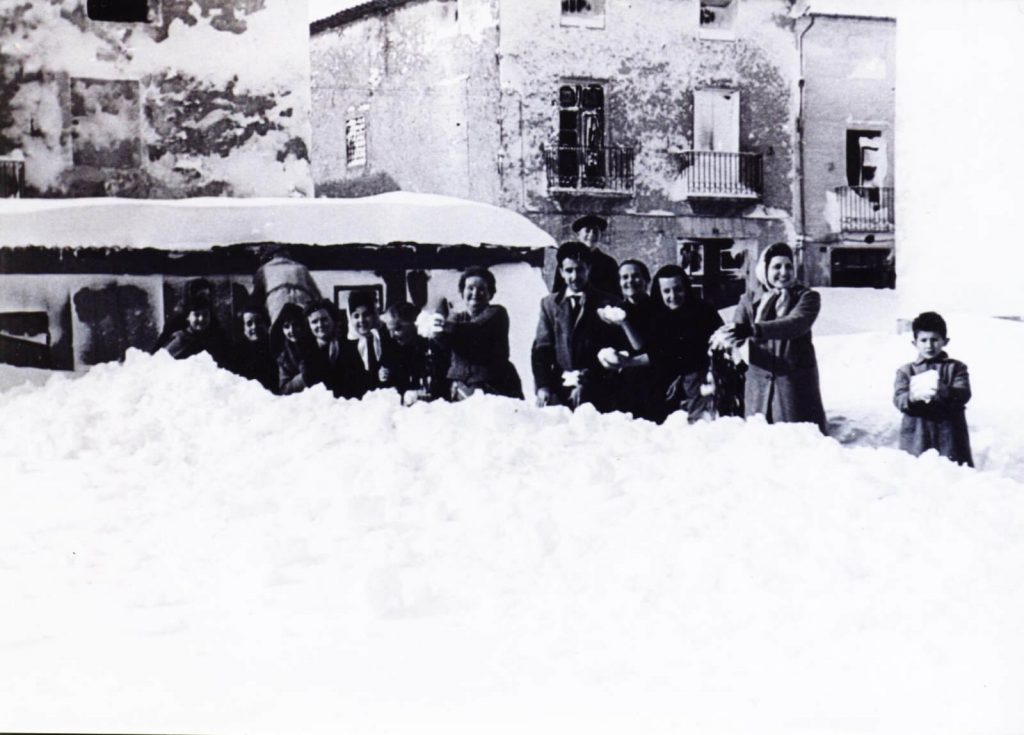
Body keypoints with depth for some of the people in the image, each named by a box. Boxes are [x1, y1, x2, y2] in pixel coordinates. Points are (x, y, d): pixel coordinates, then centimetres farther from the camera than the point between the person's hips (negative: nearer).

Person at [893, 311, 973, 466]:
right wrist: (912, 397, -26)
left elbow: (963, 395, -6)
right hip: (916, 440, 0)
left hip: (949, 438, 0)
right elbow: (898, 399, -2)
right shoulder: (905, 371, 13)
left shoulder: (956, 368, 10)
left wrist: (942, 391, -27)